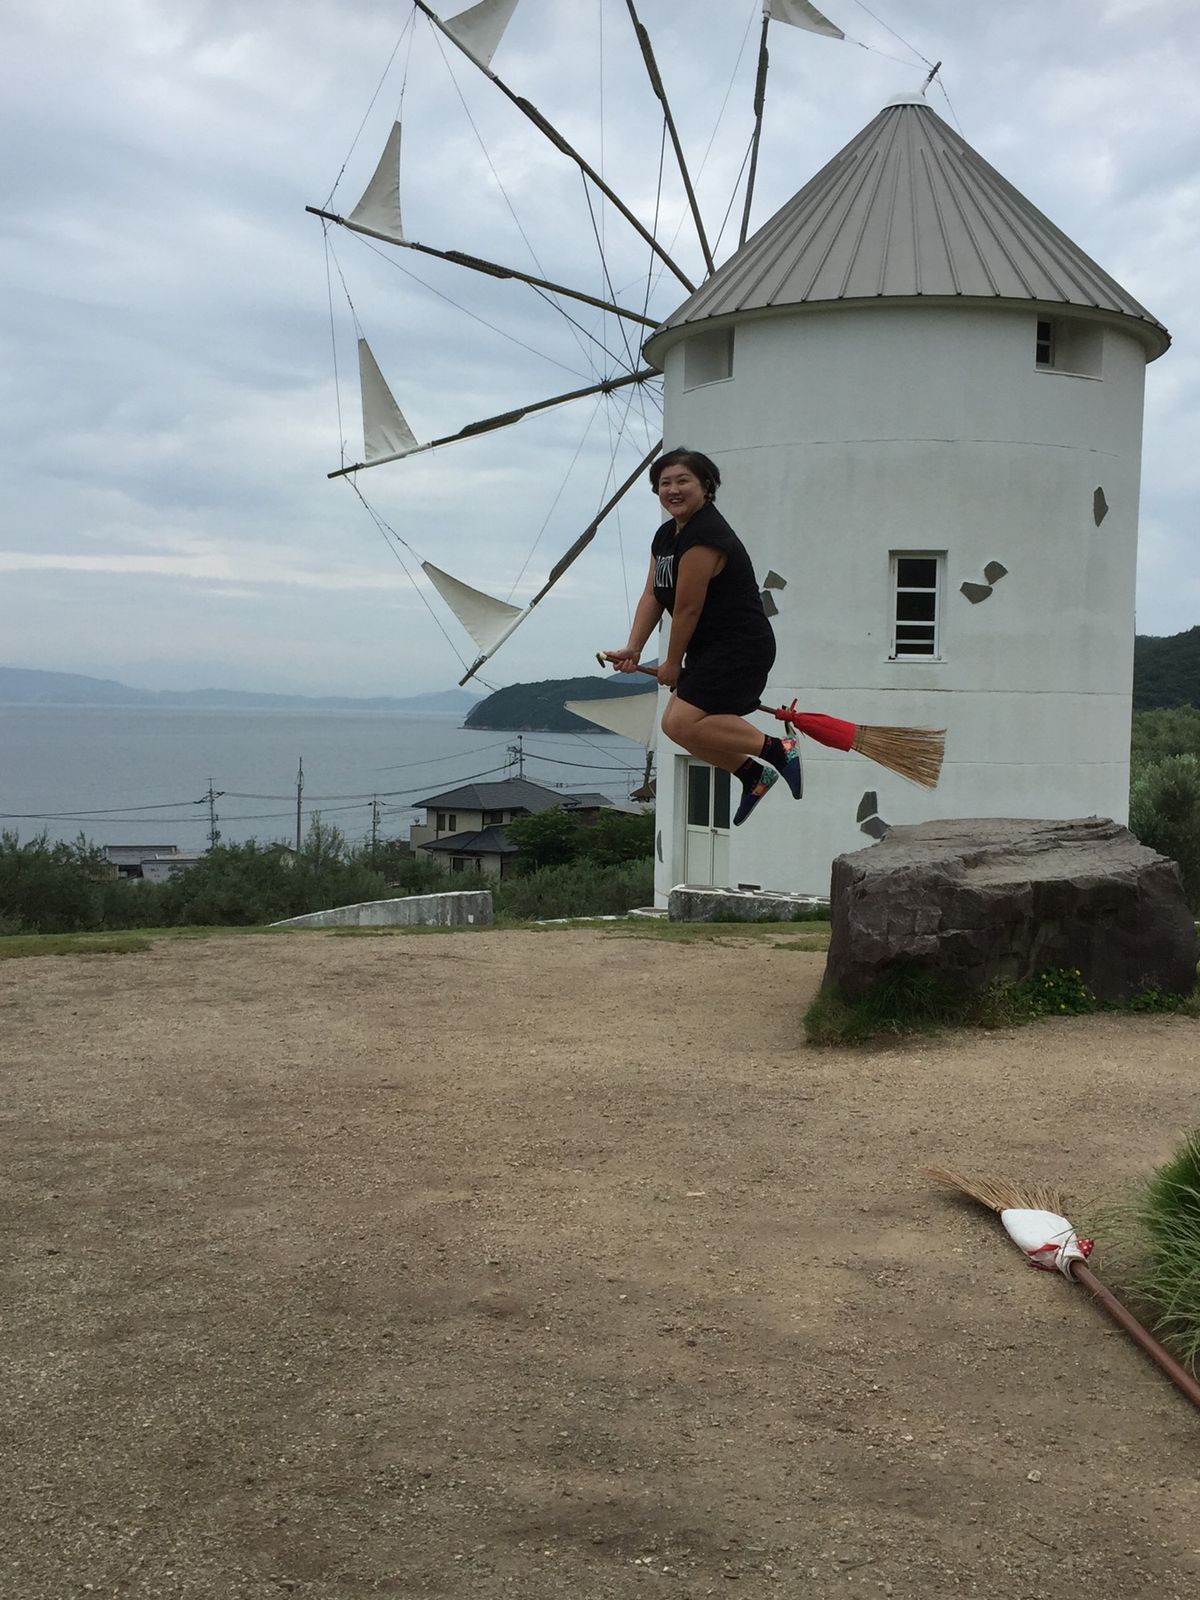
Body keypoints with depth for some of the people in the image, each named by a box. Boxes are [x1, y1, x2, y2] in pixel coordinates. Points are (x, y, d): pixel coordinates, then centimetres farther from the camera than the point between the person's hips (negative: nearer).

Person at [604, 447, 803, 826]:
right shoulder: (666, 535, 13)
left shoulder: (705, 535, -19)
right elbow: (652, 596, 9)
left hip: (740, 648, -10)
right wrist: (633, 649, -2)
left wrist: (673, 663, -7)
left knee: (682, 722, -20)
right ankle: (753, 775, 19)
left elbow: (688, 608, -16)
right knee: (675, 724, 9)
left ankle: (777, 748, -12)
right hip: (711, 651, 10)